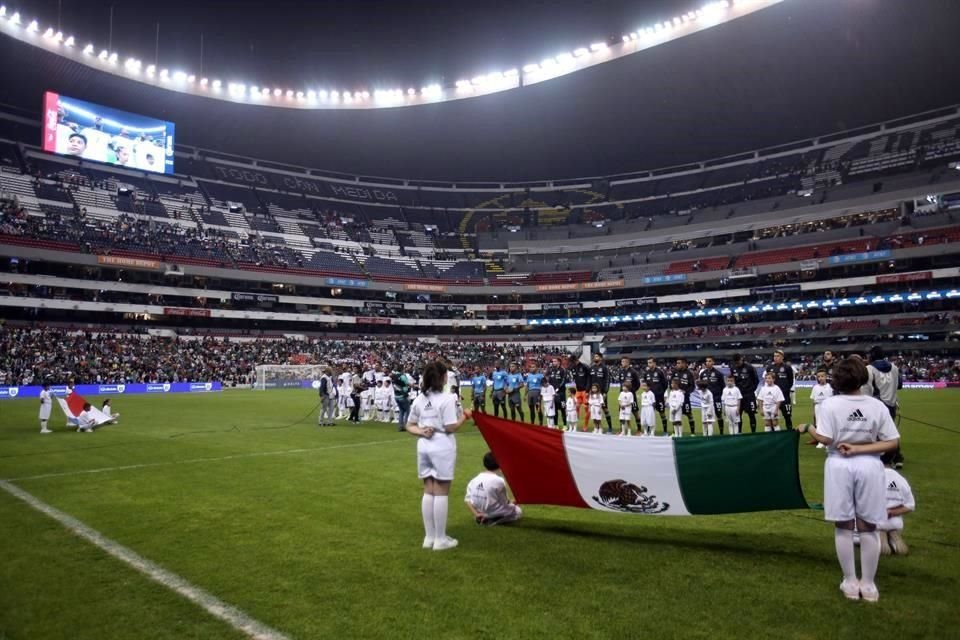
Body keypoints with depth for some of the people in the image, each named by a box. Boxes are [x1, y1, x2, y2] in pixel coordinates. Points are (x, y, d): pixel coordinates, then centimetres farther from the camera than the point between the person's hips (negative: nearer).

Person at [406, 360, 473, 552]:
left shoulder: (419, 399, 8)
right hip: (442, 448, -6)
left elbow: (409, 426, 11)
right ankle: (440, 539, 10)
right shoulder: (447, 398, -13)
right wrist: (465, 416, -1)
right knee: (441, 492, 2)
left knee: (428, 491, 13)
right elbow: (451, 428, -15)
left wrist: (421, 432, -3)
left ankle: (429, 537, 20)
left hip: (424, 447, 6)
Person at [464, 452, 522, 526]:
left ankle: (485, 519, 5)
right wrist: (513, 502, 13)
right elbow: (505, 502, -8)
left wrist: (476, 514, -3)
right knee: (518, 512, 16)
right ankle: (496, 520, -8)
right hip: (494, 513, -7)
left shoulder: (474, 480, -4)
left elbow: (467, 500, -5)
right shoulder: (499, 481, -20)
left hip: (481, 512, 7)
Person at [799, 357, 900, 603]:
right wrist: (859, 449, -4)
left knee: (844, 527, 11)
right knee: (868, 528, 12)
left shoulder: (830, 404, -10)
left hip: (840, 466, -1)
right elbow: (892, 442, -4)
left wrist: (808, 428, 4)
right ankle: (868, 584, 20)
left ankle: (850, 583, 19)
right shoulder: (877, 406, -3)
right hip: (869, 466, 1)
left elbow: (825, 439, -13)